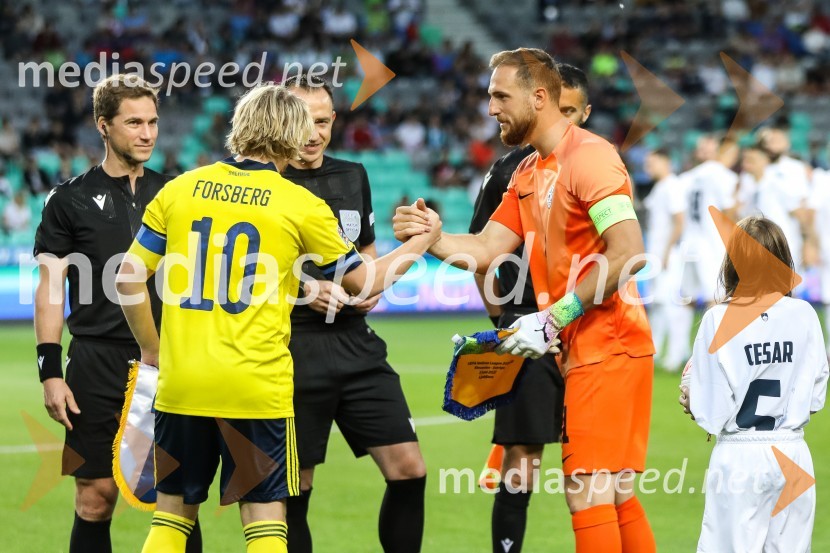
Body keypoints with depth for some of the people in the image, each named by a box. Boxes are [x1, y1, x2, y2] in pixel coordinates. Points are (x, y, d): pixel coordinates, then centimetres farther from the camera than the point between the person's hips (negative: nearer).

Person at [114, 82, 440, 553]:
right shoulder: (301, 205, -2)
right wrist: (422, 243, 23)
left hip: (181, 384, 3)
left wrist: (152, 349, 20)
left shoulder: (181, 189, 6)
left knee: (172, 515, 13)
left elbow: (129, 277, 7)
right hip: (257, 386, -3)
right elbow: (363, 282, 8)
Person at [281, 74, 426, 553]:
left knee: (409, 470, -3)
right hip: (293, 352, -5)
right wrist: (304, 290, -17)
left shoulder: (353, 177, 13)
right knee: (294, 491, 0)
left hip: (355, 346, 5)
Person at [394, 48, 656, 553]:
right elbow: (488, 250, 10)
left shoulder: (589, 156, -14)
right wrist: (431, 238, -9)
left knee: (588, 491, -10)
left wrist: (555, 319, -21)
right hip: (581, 350, 9)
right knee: (616, 495, 12)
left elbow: (629, 254, -23)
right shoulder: (527, 174, 15)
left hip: (605, 347, -9)